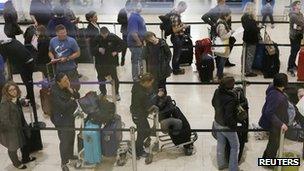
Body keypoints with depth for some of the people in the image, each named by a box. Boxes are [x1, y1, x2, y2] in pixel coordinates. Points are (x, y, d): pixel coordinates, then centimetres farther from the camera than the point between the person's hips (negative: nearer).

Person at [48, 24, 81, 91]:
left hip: (70, 69, -4)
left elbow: (77, 53, -8)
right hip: (58, 69, 4)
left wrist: (67, 58, -17)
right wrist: (52, 58, -6)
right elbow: (50, 52, 15)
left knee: (74, 87, -3)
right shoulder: (53, 41, 1)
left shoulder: (71, 41, -12)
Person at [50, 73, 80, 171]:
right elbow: (63, 106, -30)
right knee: (64, 141, 2)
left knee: (71, 137, 22)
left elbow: (78, 96, -2)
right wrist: (72, 100, -16)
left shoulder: (67, 87, -6)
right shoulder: (54, 92, -27)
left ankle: (70, 155, 45)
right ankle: (64, 163, 19)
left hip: (70, 117, 7)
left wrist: (71, 90, -20)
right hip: (61, 120, -7)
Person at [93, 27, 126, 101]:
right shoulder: (97, 38, -7)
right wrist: (98, 49, -17)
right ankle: (103, 93, 30)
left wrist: (116, 51, -11)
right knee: (101, 78, 12)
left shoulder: (113, 37, -10)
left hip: (111, 62, -2)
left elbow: (123, 44, -1)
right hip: (100, 62, 2)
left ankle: (116, 93, 22)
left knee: (114, 78, 3)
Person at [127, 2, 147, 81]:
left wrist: (143, 41, 16)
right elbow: (133, 33, -29)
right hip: (135, 44, -10)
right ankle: (135, 78, 13)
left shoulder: (138, 16, 10)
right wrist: (139, 42, -21)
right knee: (136, 61, 1)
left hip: (139, 43, 10)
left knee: (140, 60, 20)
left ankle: (139, 75, 34)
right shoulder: (133, 17, -22)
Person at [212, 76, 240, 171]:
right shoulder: (230, 99, -35)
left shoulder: (217, 92, -12)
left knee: (220, 144, 24)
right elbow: (229, 116, -30)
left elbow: (213, 103, 7)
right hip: (226, 126, -7)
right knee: (235, 146, 15)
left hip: (217, 122, 7)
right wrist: (234, 126, -14)